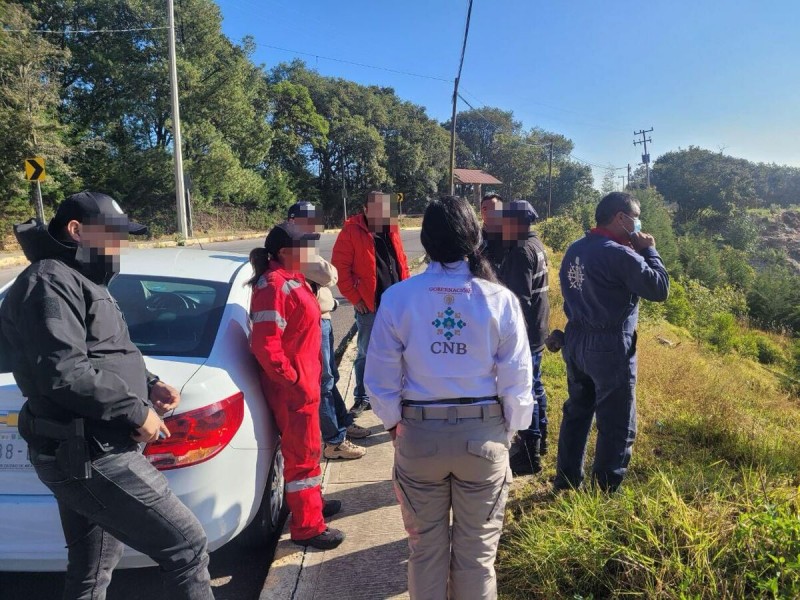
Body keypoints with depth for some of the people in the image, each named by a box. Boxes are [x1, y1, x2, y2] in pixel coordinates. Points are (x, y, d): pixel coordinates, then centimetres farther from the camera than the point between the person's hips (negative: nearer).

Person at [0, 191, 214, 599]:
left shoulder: (76, 281, 20)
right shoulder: (50, 281, -13)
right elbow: (65, 375, -25)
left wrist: (148, 385, 9)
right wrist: (137, 411, -16)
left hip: (86, 452, 11)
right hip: (91, 455, -11)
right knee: (186, 548, -8)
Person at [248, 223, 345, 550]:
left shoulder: (291, 278, 11)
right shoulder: (274, 286, -22)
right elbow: (265, 346, -27)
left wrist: (308, 377, 17)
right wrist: (295, 382, -22)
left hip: (304, 380, 10)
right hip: (293, 386, -10)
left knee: (307, 448, 23)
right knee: (303, 453, 1)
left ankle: (311, 502, 41)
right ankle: (307, 527, 14)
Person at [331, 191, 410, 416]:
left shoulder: (391, 230, 10)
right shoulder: (351, 231, -7)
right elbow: (340, 268, -10)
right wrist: (355, 298, -11)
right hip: (368, 305, -5)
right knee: (366, 353, 7)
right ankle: (362, 398, 21)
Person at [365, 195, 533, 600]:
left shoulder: (398, 298, -11)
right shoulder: (500, 299, -11)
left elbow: (381, 378, -6)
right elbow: (516, 380, -7)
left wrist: (394, 423, 12)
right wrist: (508, 430, 10)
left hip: (419, 434, 0)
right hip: (484, 435, 0)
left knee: (426, 547, 20)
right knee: (477, 551, 19)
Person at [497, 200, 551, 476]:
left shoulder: (521, 251, -19)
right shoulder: (535, 244, 12)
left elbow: (520, 297, -23)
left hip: (523, 331, -11)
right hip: (536, 328, 11)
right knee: (535, 385, 20)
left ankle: (529, 454, 4)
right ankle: (538, 439, 34)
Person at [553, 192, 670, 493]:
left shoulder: (574, 250, 6)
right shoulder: (621, 254, -18)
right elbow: (659, 289, -14)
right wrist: (649, 250, -1)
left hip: (575, 341, 8)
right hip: (610, 347, -8)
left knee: (577, 412, 18)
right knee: (617, 425, 6)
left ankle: (566, 483, 28)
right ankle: (605, 491, 15)